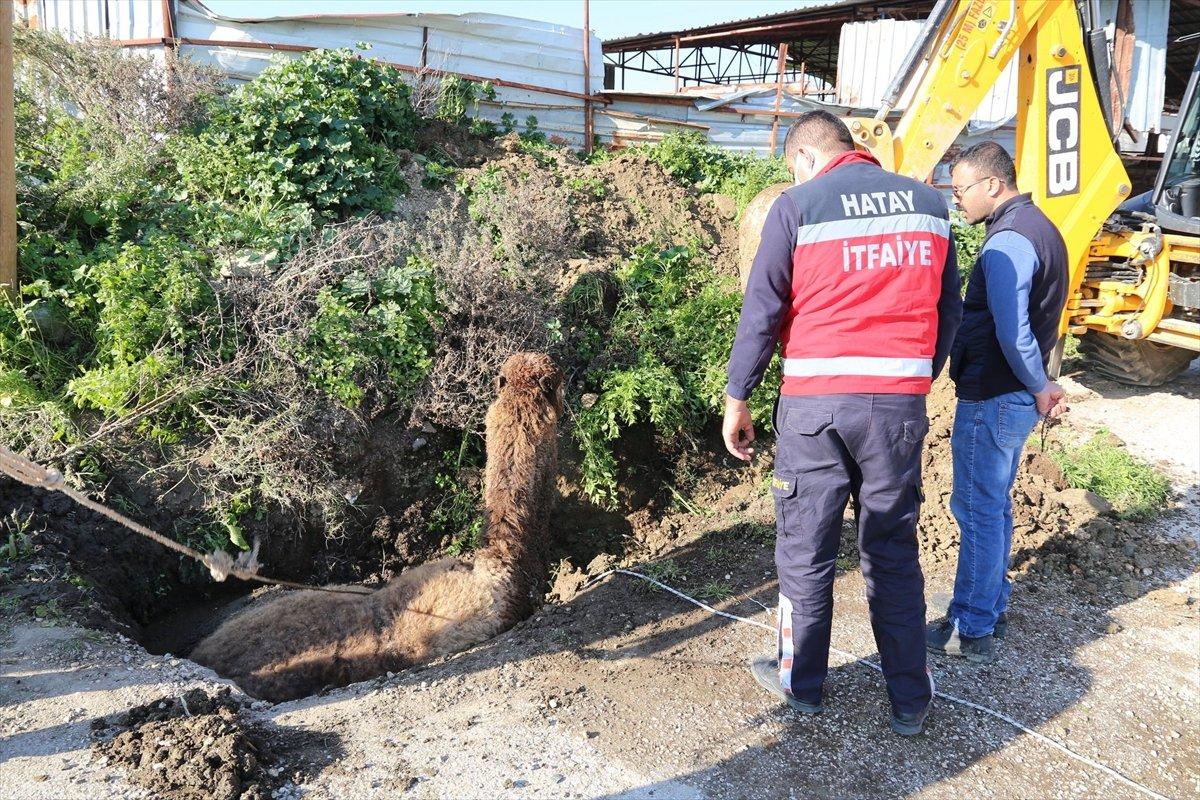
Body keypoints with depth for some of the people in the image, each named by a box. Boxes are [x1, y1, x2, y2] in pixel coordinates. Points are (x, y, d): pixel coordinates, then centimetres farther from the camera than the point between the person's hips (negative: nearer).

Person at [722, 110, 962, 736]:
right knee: (893, 554, 14)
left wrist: (736, 397, 1)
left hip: (817, 402, -3)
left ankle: (800, 683, 26)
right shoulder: (927, 202, 9)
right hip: (901, 402, 4)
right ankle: (909, 701, 22)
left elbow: (762, 310, -6)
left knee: (804, 550, 11)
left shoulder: (798, 205, -3)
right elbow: (948, 309, 12)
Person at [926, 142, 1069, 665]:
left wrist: (1039, 388, -12)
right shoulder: (1037, 227, 14)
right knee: (994, 507, 19)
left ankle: (971, 630, 10)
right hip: (1013, 396, 10)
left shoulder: (1008, 241, -19)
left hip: (992, 399, -10)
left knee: (978, 511, -1)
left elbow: (1012, 332, -24)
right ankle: (993, 608, 32)